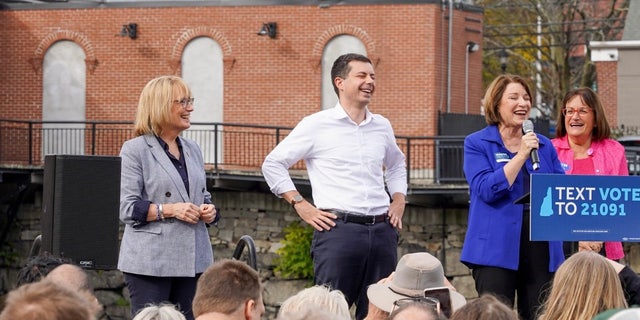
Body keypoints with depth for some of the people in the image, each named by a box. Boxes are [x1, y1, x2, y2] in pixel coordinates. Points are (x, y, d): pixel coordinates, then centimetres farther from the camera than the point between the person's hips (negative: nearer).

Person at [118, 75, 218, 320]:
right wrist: (169, 210, -19)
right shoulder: (135, 150, -3)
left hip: (193, 260, 6)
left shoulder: (192, 150, 17)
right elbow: (126, 208, -10)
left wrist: (209, 211, 2)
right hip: (150, 262, -6)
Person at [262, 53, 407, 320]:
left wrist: (399, 200, 17)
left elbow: (396, 165, 34)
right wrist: (300, 205, -3)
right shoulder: (317, 125, 1)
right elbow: (273, 164, 4)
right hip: (338, 228, -5)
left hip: (382, 230, 5)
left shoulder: (382, 126, 15)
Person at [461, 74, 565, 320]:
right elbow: (486, 190, -12)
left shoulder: (544, 145, 15)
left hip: (541, 247, 4)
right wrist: (521, 156, -13)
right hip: (497, 247, -4)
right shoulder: (477, 143, 2)